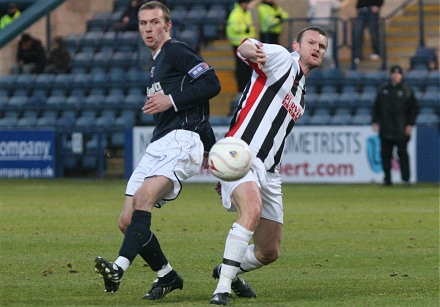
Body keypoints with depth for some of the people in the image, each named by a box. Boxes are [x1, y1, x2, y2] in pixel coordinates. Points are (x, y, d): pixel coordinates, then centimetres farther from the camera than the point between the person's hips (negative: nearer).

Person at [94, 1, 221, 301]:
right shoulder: (157, 64, 27)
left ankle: (119, 268, -45)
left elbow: (212, 84, -14)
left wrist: (171, 101, -15)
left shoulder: (177, 51, 0)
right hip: (159, 146, 10)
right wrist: (209, 147, 31)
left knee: (143, 197, -31)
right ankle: (167, 276, 14)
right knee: (127, 221, 1)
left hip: (181, 141, -10)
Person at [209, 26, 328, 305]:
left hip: (268, 172, 8)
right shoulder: (281, 58, 1)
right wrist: (251, 50, -45)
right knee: (252, 209, -36)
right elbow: (244, 48, -19)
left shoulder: (302, 96, 23)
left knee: (269, 252, 9)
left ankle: (228, 271, 41)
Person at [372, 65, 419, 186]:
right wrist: (375, 121, 5)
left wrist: (410, 124, -5)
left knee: (402, 153, -4)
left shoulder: (407, 91, 4)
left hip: (401, 130, -3)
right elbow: (376, 107, 16)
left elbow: (414, 108, 3)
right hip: (385, 130, 3)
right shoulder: (383, 90, 13)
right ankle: (387, 179, 5)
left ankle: (405, 178, 0)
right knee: (385, 154, 0)